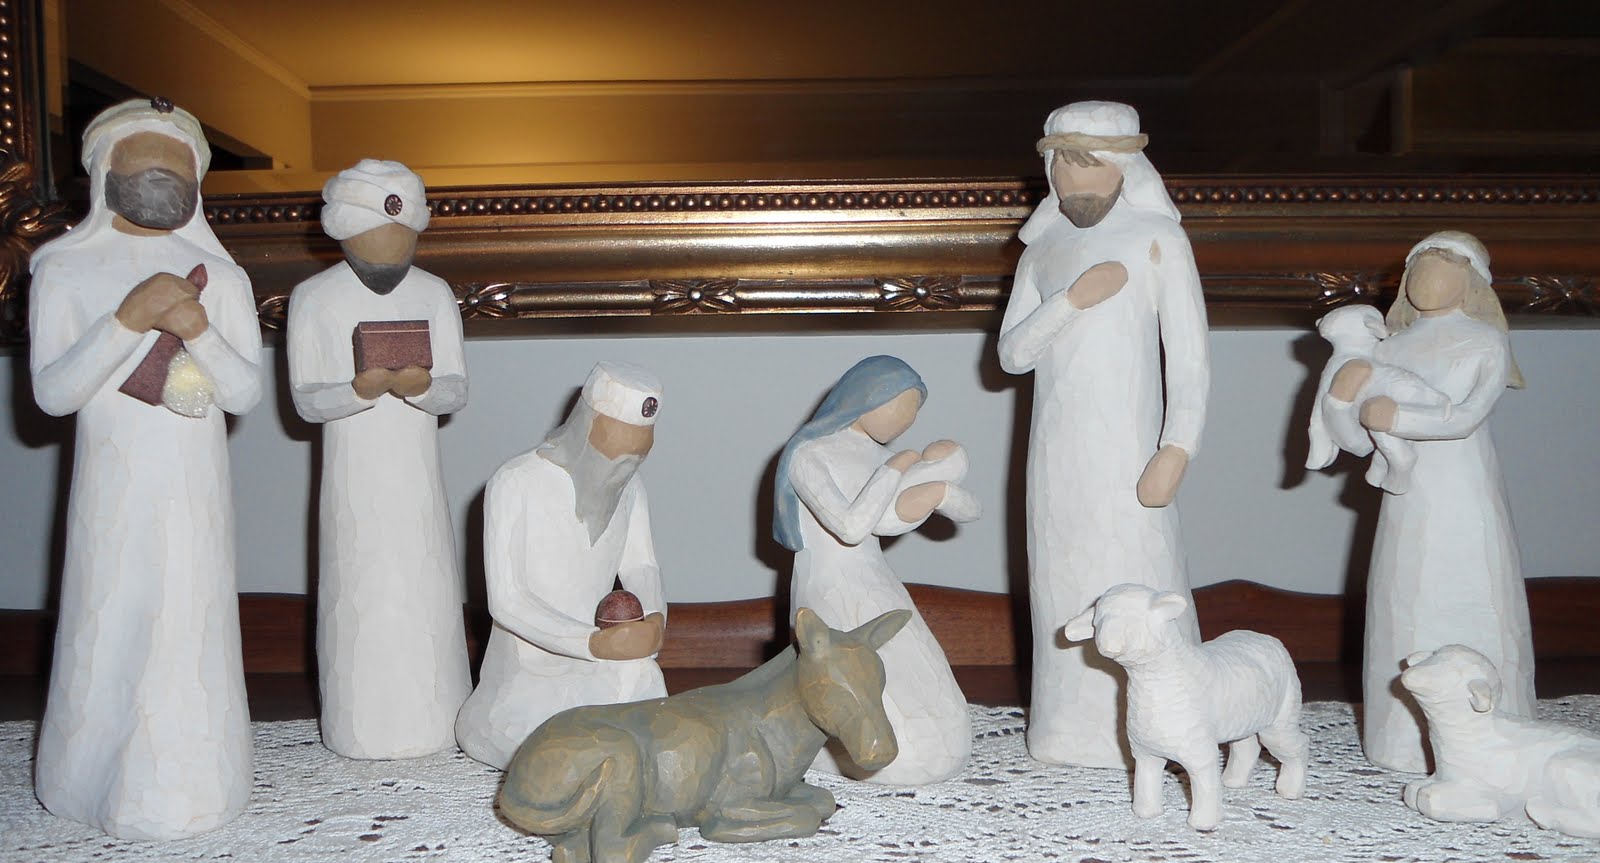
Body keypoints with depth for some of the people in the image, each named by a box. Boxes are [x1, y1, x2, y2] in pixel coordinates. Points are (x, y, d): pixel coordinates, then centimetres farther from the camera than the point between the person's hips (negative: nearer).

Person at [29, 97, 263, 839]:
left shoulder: (219, 276, 3)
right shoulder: (65, 270, 1)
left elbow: (245, 393, -1)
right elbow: (51, 394, -8)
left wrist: (198, 330, -19)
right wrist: (128, 319, -19)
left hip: (193, 490, 1)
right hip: (110, 487, 0)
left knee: (187, 630, 3)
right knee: (105, 626, 6)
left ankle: (177, 789, 19)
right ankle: (96, 775, 26)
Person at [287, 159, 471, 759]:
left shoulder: (434, 294, 2)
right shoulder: (313, 299, -3)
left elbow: (457, 392, -2)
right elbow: (305, 400, -6)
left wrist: (422, 385, -24)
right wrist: (360, 390, -26)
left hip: (419, 481, 2)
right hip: (352, 480, -2)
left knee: (426, 595, 5)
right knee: (358, 597, 1)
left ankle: (433, 720, 18)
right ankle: (363, 726, 14)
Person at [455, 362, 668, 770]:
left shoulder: (627, 485, 3)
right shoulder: (514, 484, -16)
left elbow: (641, 567, 6)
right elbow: (505, 601, -20)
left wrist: (655, 617, -20)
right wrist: (594, 643, -31)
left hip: (598, 660, 5)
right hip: (530, 667, -5)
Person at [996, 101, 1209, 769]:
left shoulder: (1157, 238, -1)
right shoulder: (1042, 249, 14)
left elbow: (1189, 357, -6)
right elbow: (1012, 354, 6)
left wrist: (1176, 451, -16)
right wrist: (1073, 298, -10)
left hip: (1123, 451, -5)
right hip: (1054, 451, 5)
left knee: (1132, 585, -7)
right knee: (1060, 584, 7)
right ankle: (1069, 728, 17)